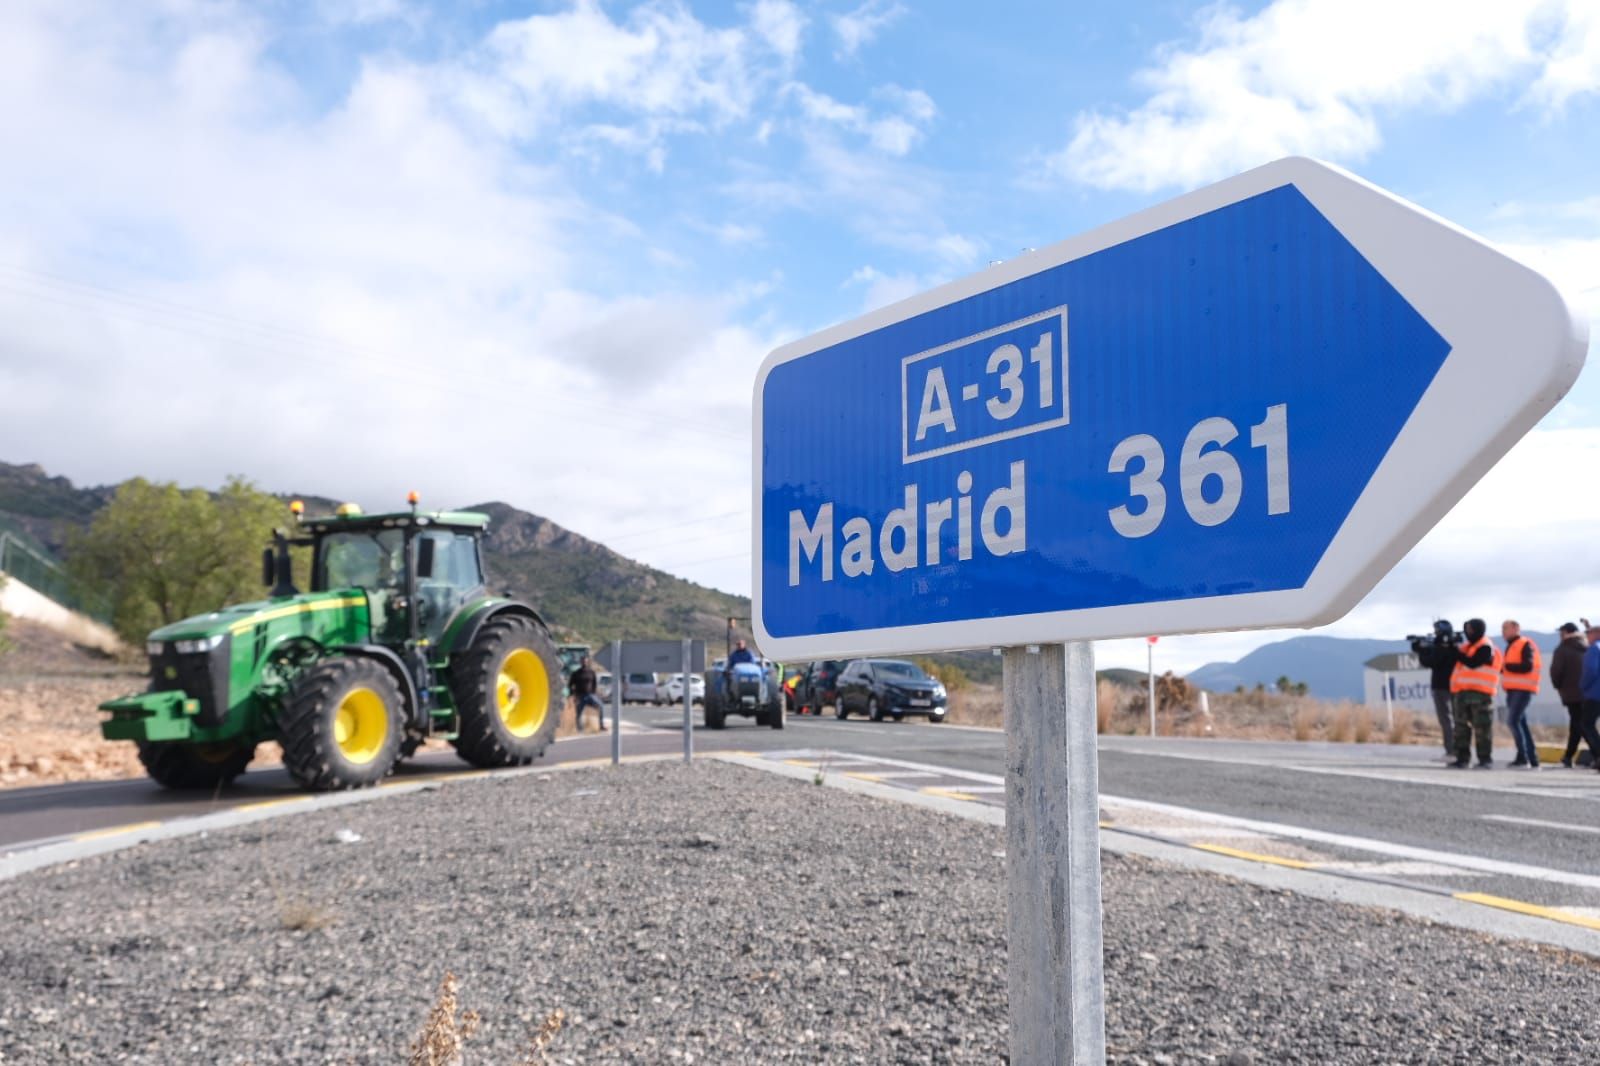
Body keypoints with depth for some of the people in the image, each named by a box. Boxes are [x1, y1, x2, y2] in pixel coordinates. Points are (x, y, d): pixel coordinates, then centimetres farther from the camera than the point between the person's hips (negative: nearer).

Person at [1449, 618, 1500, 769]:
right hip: (1463, 692, 8)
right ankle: (1462, 758, 8)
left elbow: (1472, 663, -18)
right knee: (1461, 727, 6)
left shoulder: (1486, 648, -6)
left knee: (1482, 728, -4)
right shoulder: (1466, 646, 19)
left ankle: (1485, 759, 1)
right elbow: (1458, 663, 21)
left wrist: (1456, 652, -14)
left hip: (1480, 694, -8)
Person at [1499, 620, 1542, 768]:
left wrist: (1506, 666, -16)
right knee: (1521, 723, 10)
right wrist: (1501, 668, 5)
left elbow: (1527, 667, -19)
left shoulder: (1525, 645, -9)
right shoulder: (1511, 646, 20)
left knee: (1512, 721, -16)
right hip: (1513, 689, 10)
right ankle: (1532, 760, 14)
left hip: (1523, 689, -10)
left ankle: (1522, 757, -15)